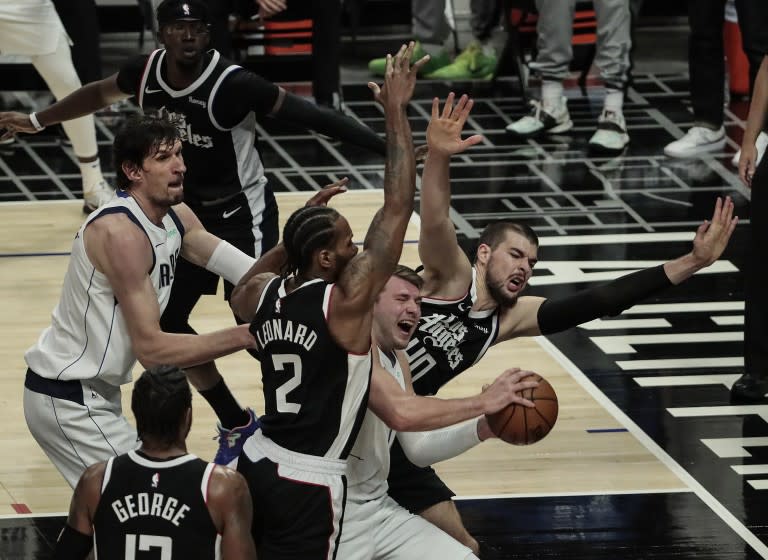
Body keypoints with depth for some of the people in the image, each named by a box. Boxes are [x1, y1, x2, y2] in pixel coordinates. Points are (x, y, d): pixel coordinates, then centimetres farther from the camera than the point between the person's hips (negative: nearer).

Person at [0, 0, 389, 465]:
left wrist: (388, 147, -31)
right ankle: (237, 425, 22)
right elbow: (101, 94, 13)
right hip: (189, 211, 7)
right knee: (164, 322, 7)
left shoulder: (232, 84, -28)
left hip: (243, 213, -7)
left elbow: (306, 114, -27)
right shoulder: (147, 72, -10)